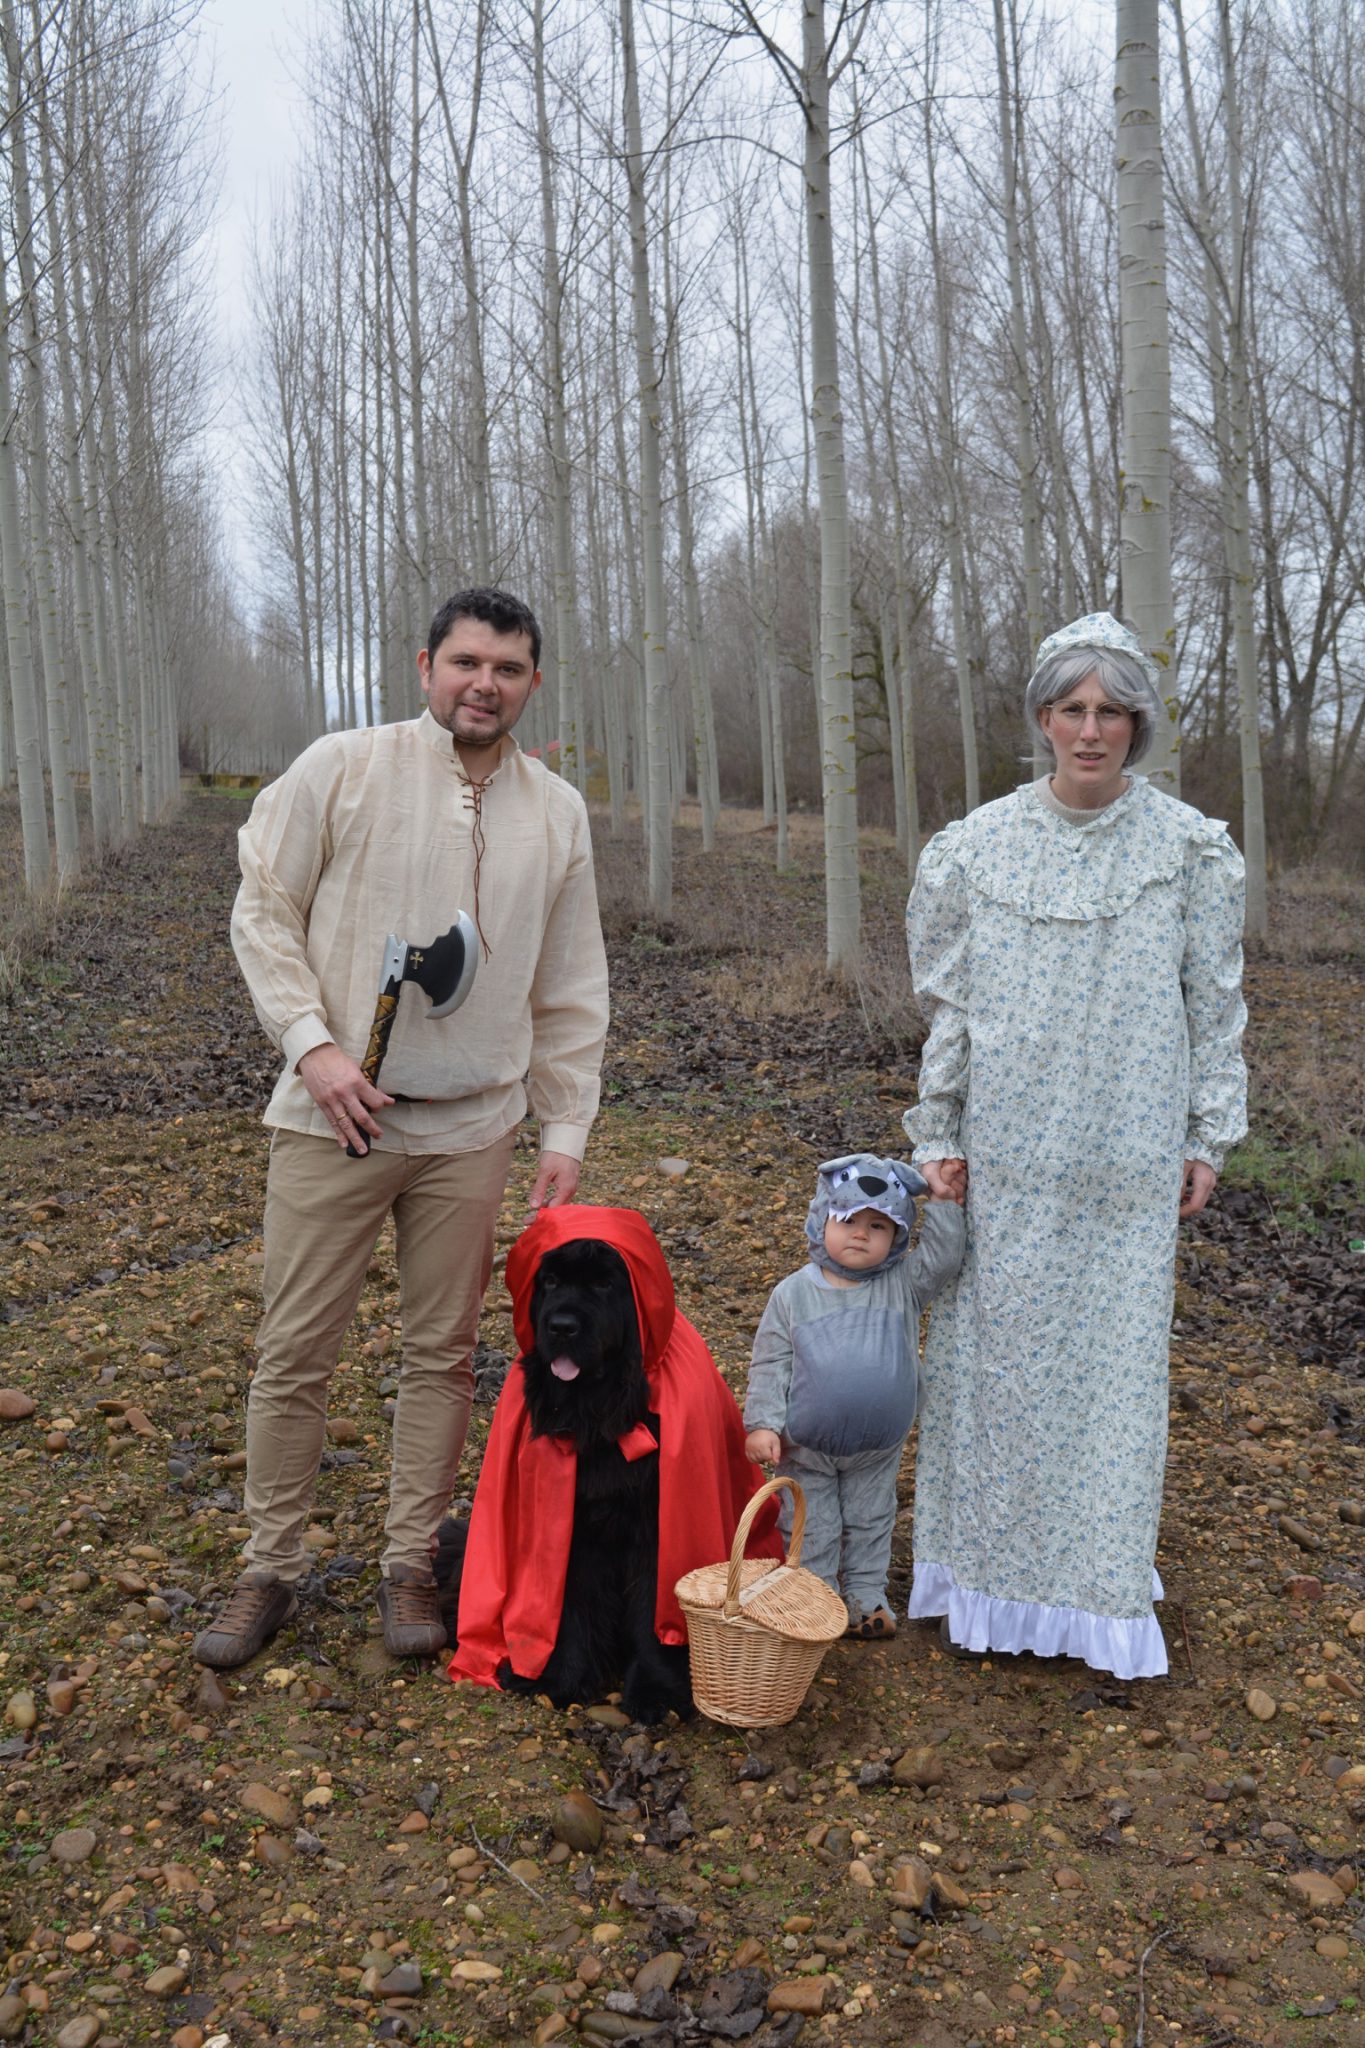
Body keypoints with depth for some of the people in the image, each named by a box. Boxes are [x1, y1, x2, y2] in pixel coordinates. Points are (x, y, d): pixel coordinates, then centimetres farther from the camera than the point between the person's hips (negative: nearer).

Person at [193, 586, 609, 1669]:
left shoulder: (558, 811, 7)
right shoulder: (343, 767, -3)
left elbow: (572, 991, 10)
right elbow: (263, 909, 0)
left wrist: (568, 1131, 7)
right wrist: (313, 1042, -13)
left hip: (472, 1130, 3)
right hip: (332, 1118, -2)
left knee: (444, 1354, 10)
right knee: (294, 1354, 5)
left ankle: (410, 1563, 26)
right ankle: (272, 1568, 23)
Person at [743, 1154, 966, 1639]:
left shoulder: (902, 1286, -8)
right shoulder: (793, 1293, -12)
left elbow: (942, 1258, -19)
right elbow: (769, 1363, -9)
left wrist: (943, 1202, -23)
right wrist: (762, 1424, -15)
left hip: (877, 1450, 2)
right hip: (806, 1450, -2)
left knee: (871, 1522, 20)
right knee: (810, 1530, 13)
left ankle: (866, 1593, 39)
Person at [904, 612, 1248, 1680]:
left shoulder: (1189, 848, -1)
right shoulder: (979, 845, 0)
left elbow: (1214, 1004, 4)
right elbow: (948, 1001, 4)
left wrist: (1208, 1138, 3)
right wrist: (939, 1136, 3)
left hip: (1129, 1157, 0)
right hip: (1007, 1150, 1)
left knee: (1117, 1349, 6)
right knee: (994, 1343, 8)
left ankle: (1102, 1579, 25)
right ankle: (991, 1562, 27)